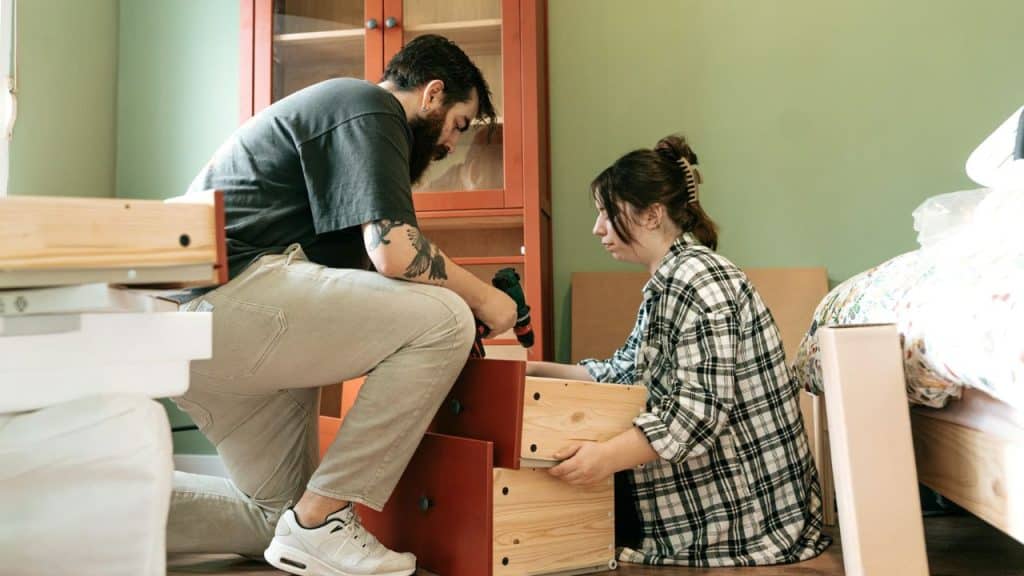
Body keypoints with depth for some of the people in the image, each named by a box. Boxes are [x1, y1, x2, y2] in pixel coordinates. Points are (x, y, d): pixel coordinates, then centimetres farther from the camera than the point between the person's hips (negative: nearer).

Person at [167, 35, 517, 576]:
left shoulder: (341, 108, 28)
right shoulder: (371, 106, -3)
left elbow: (354, 264, 26)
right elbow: (395, 253, -18)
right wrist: (483, 299, -1)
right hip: (233, 291, -11)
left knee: (280, 518, 16)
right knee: (443, 320, -15)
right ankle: (321, 521, -8)